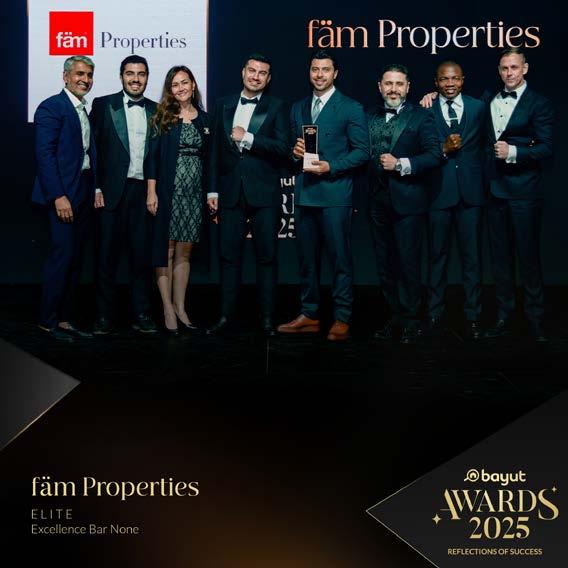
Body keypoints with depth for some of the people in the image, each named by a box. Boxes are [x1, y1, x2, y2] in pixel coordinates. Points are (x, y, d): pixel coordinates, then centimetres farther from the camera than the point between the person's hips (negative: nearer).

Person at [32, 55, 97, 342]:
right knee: (62, 255, -9)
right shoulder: (51, 108, -6)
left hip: (84, 194, 8)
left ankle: (64, 318, 16)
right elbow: (44, 154, -14)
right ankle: (47, 321, 2)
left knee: (75, 258, 9)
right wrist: (58, 196, -19)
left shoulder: (87, 111, 17)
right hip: (63, 193, -8)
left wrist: (94, 190, 7)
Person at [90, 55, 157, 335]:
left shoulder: (155, 111, 11)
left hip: (144, 192, 2)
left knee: (142, 254, 5)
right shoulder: (103, 105, 5)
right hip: (112, 192, -2)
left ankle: (141, 315, 13)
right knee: (107, 254, 2)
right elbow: (93, 149, 1)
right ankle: (104, 315, 11)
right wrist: (96, 189, -6)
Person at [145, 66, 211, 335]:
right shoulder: (163, 117, 1)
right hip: (168, 192, -3)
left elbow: (207, 158, 12)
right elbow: (152, 155, -4)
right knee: (167, 250, -1)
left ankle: (180, 308, 14)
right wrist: (151, 192, -11)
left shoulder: (203, 118, 11)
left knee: (184, 252, 7)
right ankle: (168, 309, 5)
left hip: (194, 193, 3)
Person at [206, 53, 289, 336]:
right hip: (230, 193, 3)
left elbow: (283, 148, -8)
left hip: (264, 193, -3)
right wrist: (213, 190, 8)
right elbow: (216, 150, 12)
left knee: (266, 257, 3)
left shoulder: (276, 107, 2)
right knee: (229, 257, 5)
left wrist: (247, 138, -14)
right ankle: (227, 316, 11)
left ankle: (267, 318, 10)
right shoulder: (224, 105, 12)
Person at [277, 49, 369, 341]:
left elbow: (361, 152, -5)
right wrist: (295, 153, -1)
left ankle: (342, 319, 5)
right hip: (304, 193, 6)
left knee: (340, 258, -3)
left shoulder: (351, 108, 0)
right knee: (307, 258, 10)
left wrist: (330, 167, -16)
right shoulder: (298, 108, 17)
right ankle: (309, 315, 20)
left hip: (334, 193, -5)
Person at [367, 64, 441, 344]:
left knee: (408, 262, -1)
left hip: (407, 201, -5)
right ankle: (393, 315, 21)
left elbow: (434, 155, -10)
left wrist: (401, 164, -16)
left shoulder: (421, 116, -2)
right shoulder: (370, 117, 13)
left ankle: (410, 320, 9)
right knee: (384, 263, 10)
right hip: (378, 201, 5)